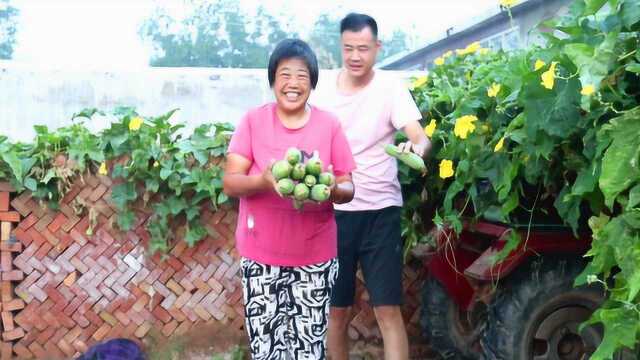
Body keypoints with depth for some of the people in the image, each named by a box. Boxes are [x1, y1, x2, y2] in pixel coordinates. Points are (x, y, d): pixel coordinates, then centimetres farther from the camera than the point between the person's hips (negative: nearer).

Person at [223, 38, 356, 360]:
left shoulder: (329, 125, 1)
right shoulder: (253, 121, -1)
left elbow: (348, 188, 3)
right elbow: (229, 183, -5)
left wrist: (331, 189, -20)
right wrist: (263, 180, -26)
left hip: (314, 256, 0)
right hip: (261, 255, 0)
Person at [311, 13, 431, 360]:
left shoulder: (391, 87, -7)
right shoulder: (322, 86, 2)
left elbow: (421, 137, -18)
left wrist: (417, 148, -41)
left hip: (379, 211, -3)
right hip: (333, 210, 3)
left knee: (388, 309, -5)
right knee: (336, 309, 11)